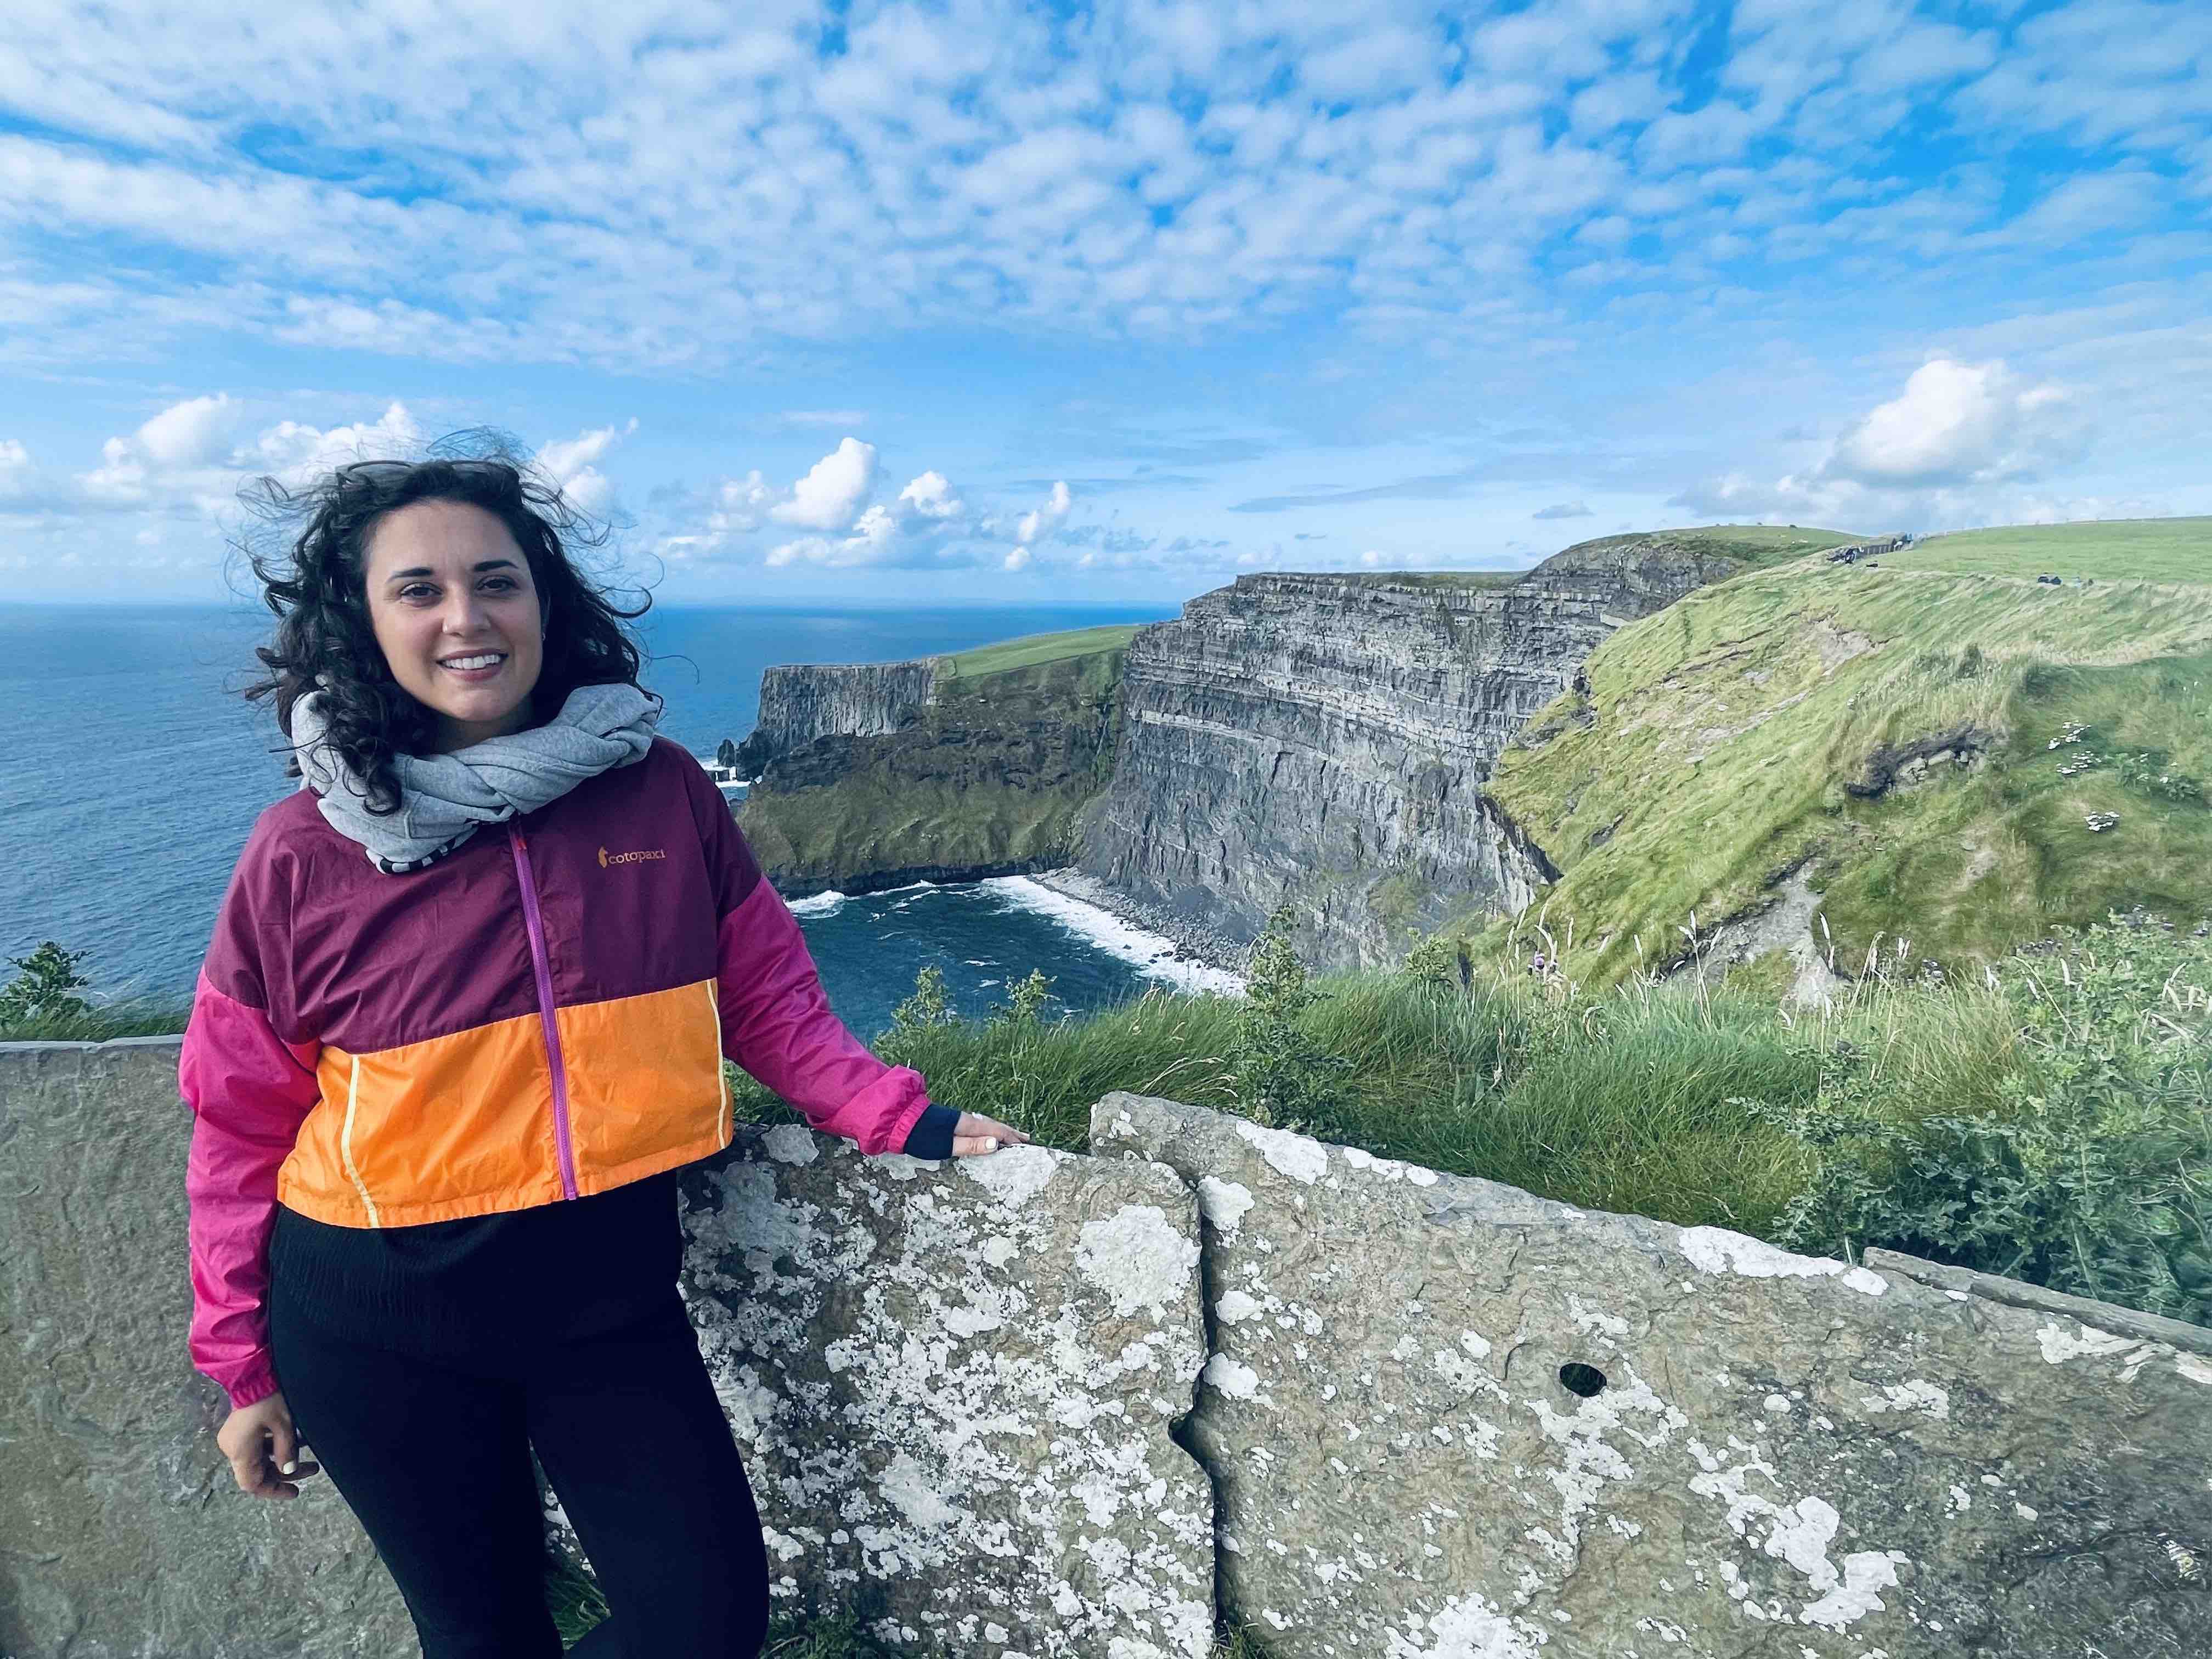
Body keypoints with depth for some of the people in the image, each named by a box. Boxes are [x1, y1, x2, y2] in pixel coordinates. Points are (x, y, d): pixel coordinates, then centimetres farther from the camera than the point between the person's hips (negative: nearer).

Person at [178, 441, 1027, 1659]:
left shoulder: (662, 792, -7)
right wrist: (245, 1369, 6)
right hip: (377, 1324, -1)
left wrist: (902, 1120, -7)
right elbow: (242, 1127, 0)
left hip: (609, 1289, 1)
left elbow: (766, 997, 2)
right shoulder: (301, 855, -9)